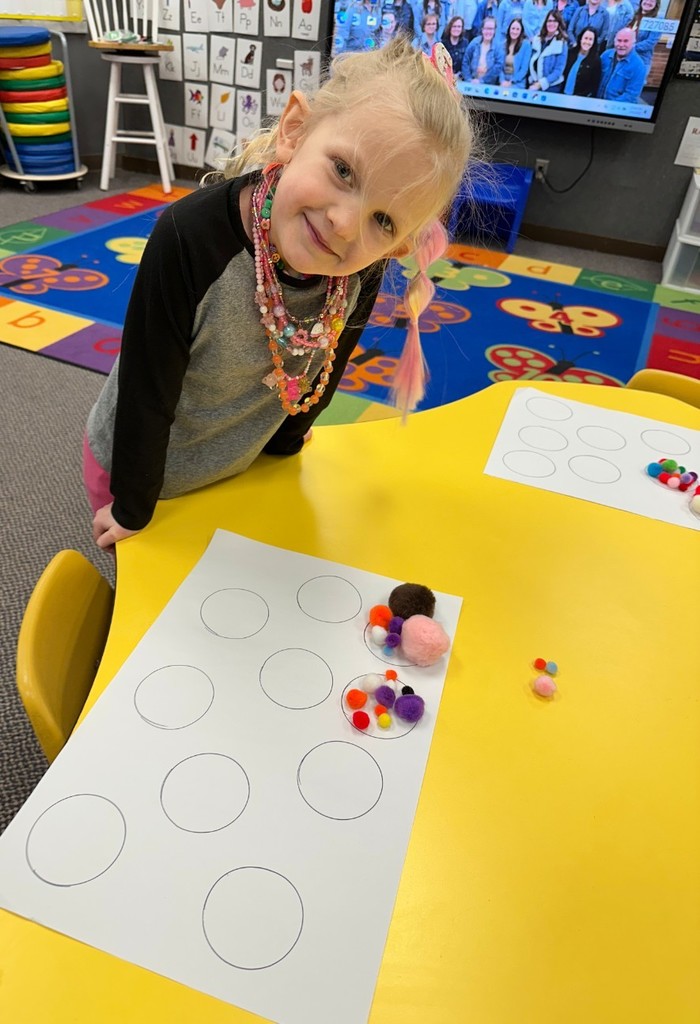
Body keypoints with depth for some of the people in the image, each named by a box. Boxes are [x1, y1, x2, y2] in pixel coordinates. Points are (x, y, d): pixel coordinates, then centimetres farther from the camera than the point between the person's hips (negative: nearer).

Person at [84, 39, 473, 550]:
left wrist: (280, 449, 10)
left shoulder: (362, 272, -23)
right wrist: (132, 509, -14)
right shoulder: (189, 240, -36)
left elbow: (322, 376, -4)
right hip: (139, 465, -3)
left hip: (241, 466, 3)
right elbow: (146, 396, -26)